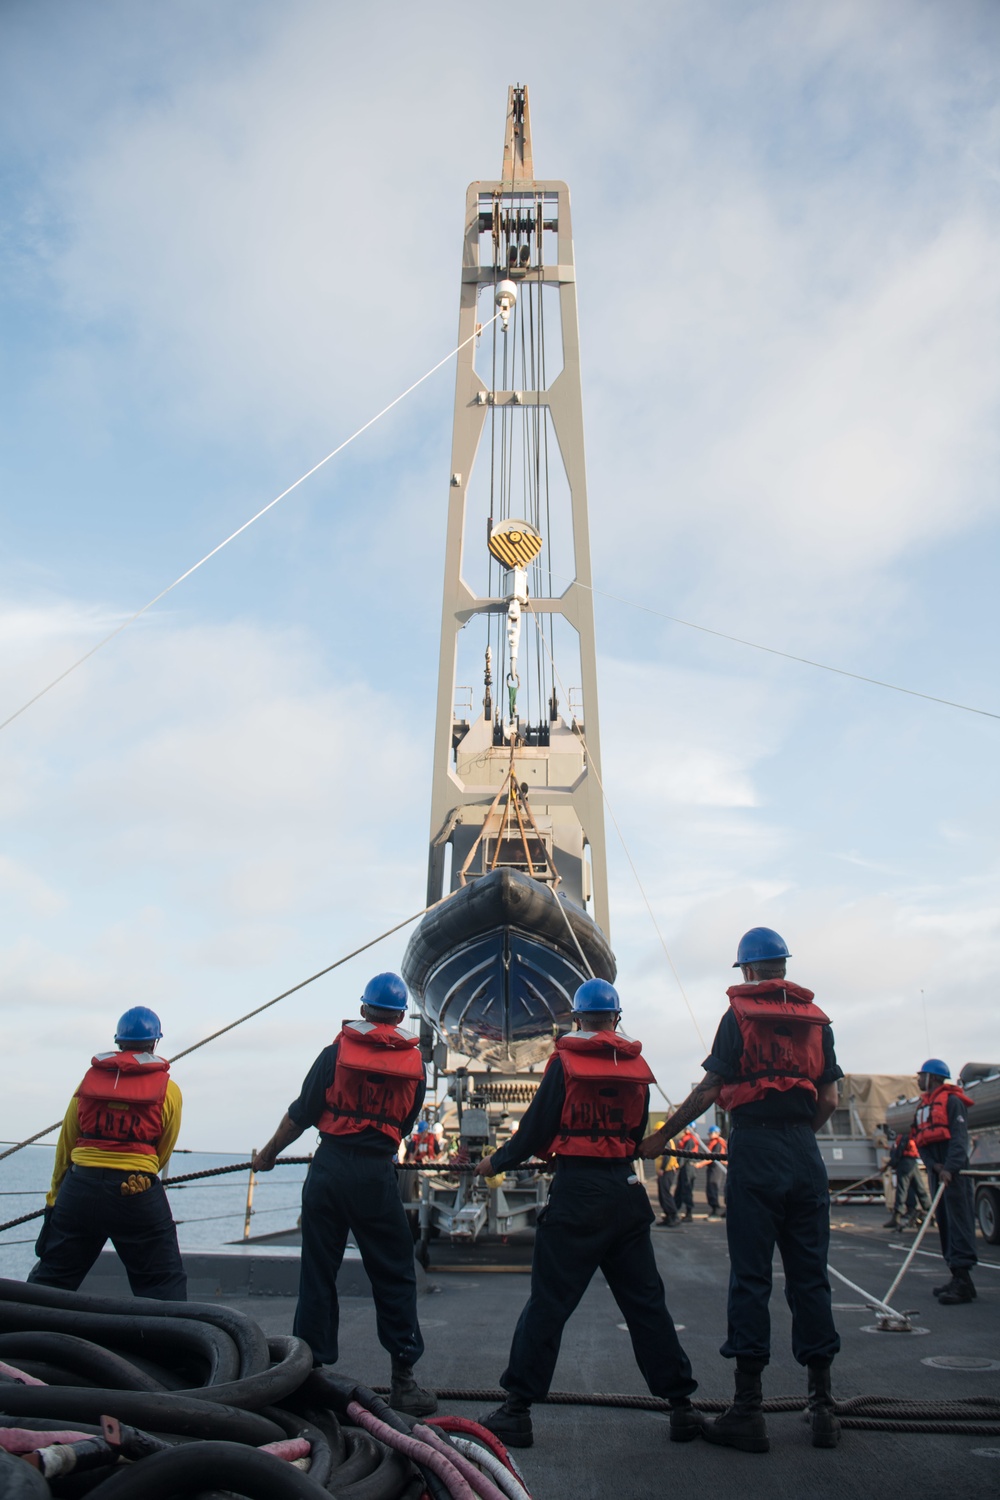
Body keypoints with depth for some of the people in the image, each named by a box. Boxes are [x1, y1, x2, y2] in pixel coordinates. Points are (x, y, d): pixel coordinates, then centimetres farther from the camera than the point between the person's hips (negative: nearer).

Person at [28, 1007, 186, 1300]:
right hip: (138, 1192, -2)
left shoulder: (89, 1079, 9)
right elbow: (162, 1154, 8)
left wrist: (56, 1196, 19)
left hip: (80, 1187, 3)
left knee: (51, 1277, 18)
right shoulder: (167, 1089, 3)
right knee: (164, 1284, 6)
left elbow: (65, 1145, 11)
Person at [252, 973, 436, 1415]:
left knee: (317, 1272, 11)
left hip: (328, 1168, 0)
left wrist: (268, 1154, 16)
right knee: (394, 1276, 7)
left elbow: (301, 1114, 2)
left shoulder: (337, 1051, 0)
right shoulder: (414, 1063, 5)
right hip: (376, 1176, 0)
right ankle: (403, 1378, 7)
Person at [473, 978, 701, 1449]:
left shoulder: (565, 1062, -6)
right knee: (645, 1301, 12)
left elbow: (536, 1128, -3)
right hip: (626, 1191, 4)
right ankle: (681, 1406, 16)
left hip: (576, 1193, -4)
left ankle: (517, 1410, 6)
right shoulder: (639, 1067, 6)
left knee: (548, 1301, 1)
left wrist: (496, 1163, 12)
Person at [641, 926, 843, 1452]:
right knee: (809, 1275, 10)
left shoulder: (739, 1016, -3)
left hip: (754, 1152, -4)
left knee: (750, 1278, 0)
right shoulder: (816, 1020, 10)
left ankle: (748, 1411, 4)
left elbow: (708, 1090, -6)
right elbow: (829, 1101, 9)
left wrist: (660, 1136, 3)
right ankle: (823, 1406, 15)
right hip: (806, 1156, 4)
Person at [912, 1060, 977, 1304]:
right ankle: (957, 1277, 12)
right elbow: (920, 1140, 13)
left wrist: (950, 1167, -25)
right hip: (936, 1171, 9)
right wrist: (933, 1164, -4)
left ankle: (963, 1279, -14)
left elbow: (959, 1137, -15)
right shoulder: (923, 1105, 20)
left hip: (953, 1171, -8)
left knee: (958, 1221, -11)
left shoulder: (952, 1100, -5)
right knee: (944, 1223, 8)